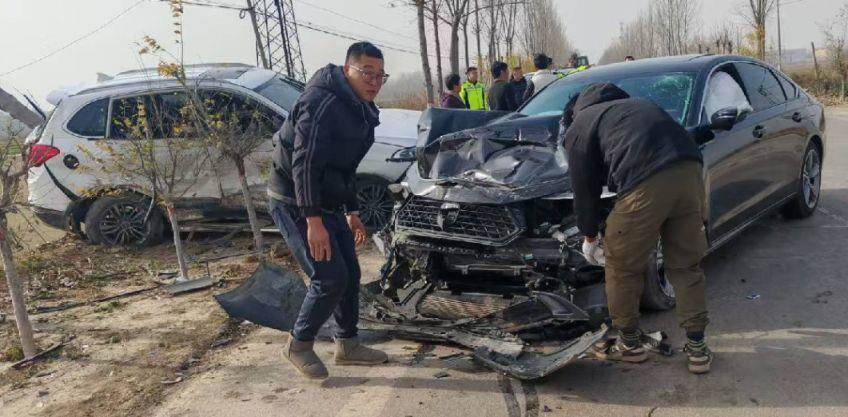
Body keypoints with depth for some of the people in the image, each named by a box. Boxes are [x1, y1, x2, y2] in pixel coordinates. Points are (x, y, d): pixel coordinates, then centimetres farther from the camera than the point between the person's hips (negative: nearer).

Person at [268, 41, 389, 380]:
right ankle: (299, 345, 11)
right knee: (330, 278, -10)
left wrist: (351, 212, 22)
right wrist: (313, 221, -30)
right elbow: (304, 162, -27)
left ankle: (348, 345, 27)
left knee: (350, 274, 11)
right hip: (294, 203, -10)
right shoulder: (323, 103, -21)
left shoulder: (359, 111, 12)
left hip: (326, 204, 10)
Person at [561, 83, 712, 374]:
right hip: (690, 170, 7)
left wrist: (590, 238, 28)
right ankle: (697, 348, 22)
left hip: (646, 184, -6)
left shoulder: (578, 129, 18)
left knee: (622, 266, 12)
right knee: (686, 265, 18)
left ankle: (629, 344, 24)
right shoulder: (632, 105, 37)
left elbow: (585, 189, 16)